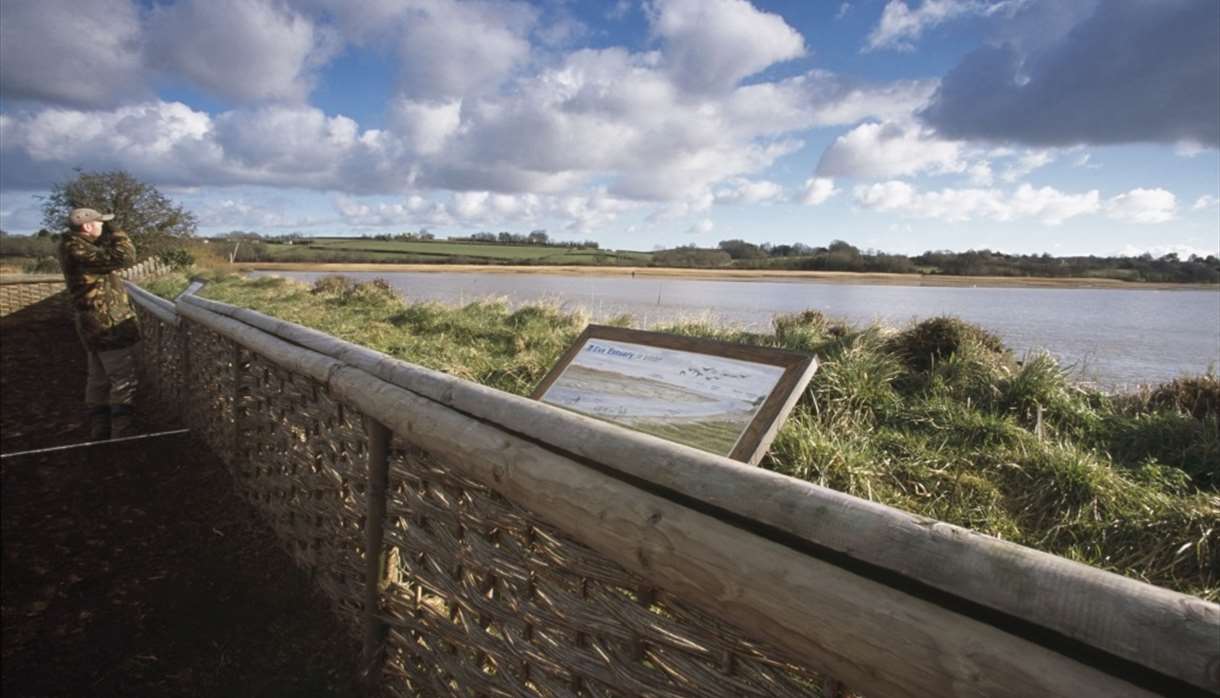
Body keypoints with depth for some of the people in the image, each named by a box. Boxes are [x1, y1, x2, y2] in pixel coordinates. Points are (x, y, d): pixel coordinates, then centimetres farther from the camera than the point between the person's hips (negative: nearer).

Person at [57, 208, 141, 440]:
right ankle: (120, 436, -5)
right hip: (109, 324, -11)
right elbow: (124, 257, -25)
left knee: (99, 380, 16)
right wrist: (114, 231, -10)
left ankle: (99, 433, 24)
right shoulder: (77, 249, -19)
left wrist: (108, 234, 8)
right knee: (123, 381, -7)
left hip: (97, 323, 11)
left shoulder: (77, 246, 11)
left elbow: (106, 255, 20)